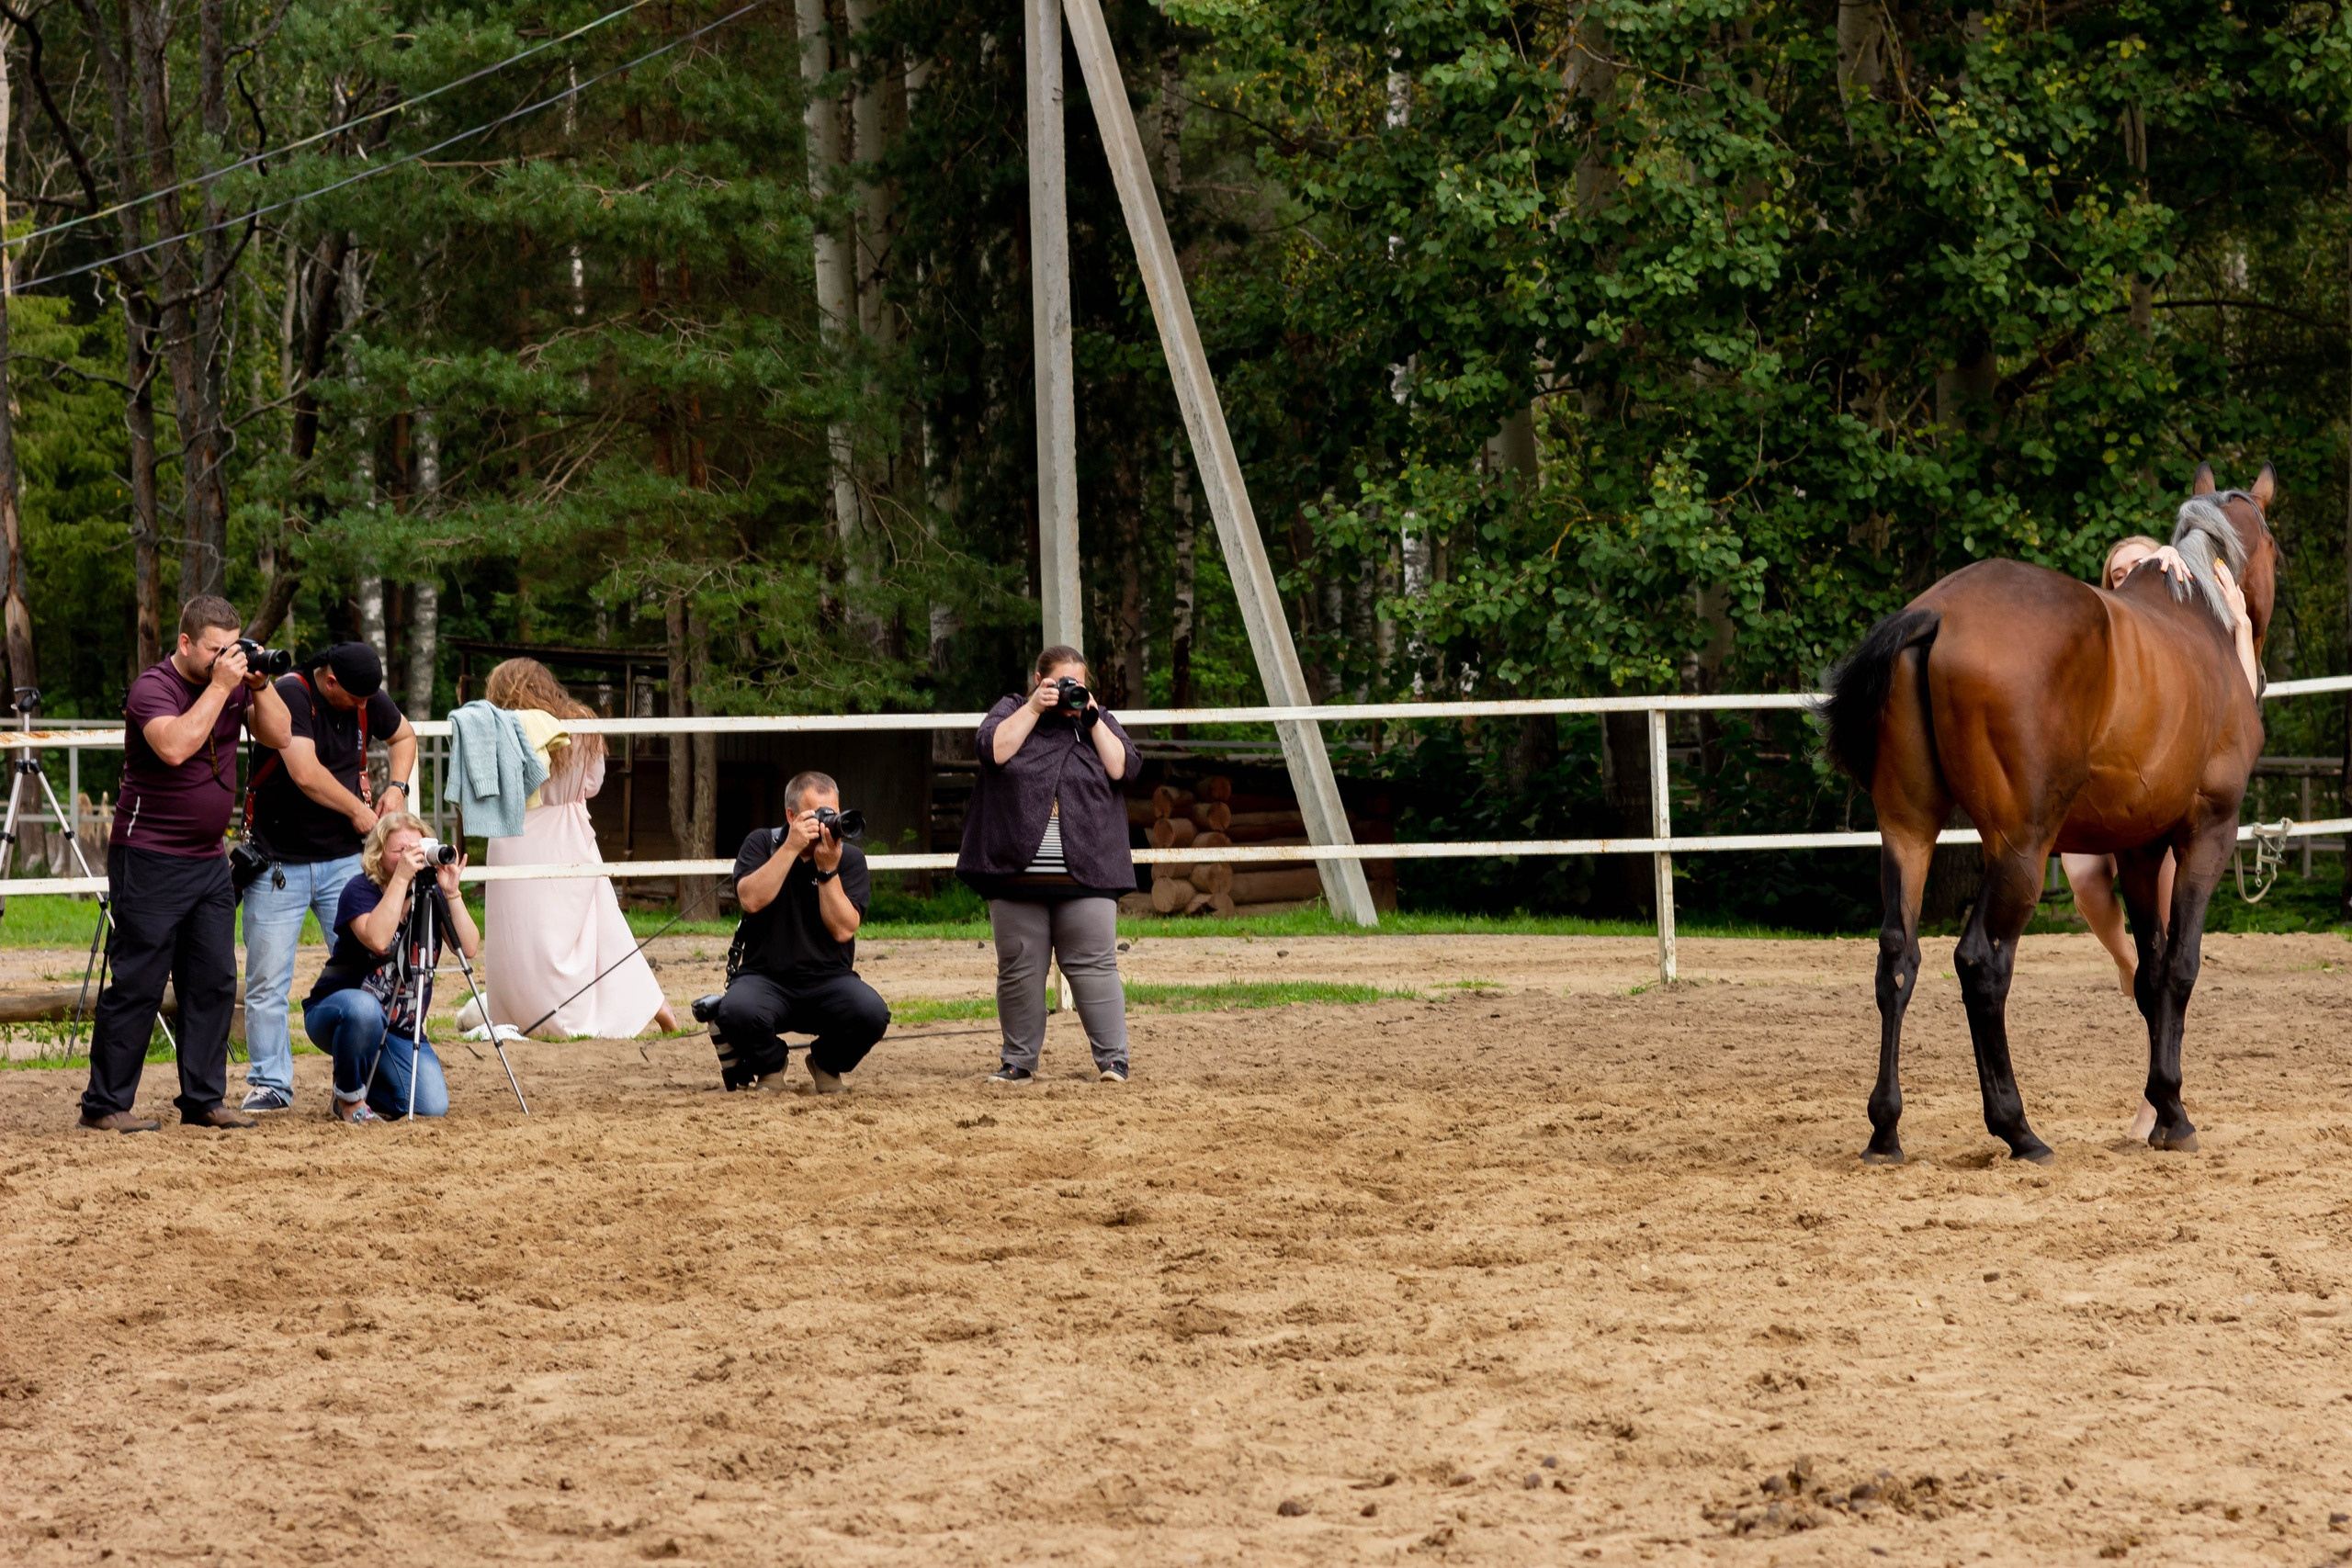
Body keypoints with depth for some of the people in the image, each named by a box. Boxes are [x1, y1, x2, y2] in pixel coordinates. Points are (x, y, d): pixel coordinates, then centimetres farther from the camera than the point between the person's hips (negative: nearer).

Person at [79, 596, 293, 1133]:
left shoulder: (233, 683, 8)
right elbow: (175, 746, -31)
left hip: (209, 860, 7)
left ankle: (203, 1099, 13)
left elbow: (278, 736, 5)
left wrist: (259, 684, -8)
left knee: (214, 982, 6)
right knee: (138, 985, -7)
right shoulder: (153, 688, -14)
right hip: (149, 860, -7)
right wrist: (219, 687, -26)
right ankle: (104, 1104, -2)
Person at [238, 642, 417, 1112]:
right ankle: (270, 1084, 11)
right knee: (267, 981, -1)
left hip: (344, 860, 4)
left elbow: (404, 736, 25)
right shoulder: (289, 694, -17)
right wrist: (358, 810, -12)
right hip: (278, 861, -4)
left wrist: (397, 786, 7)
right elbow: (306, 774, -25)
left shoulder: (370, 700, 3)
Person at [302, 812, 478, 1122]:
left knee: (433, 1106, -15)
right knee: (363, 1009, -41)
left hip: (400, 1028, 4)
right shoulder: (362, 889, -11)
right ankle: (349, 1097, -15)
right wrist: (401, 878, -33)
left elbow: (469, 948, -12)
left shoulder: (430, 893, 2)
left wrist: (451, 892, -23)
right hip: (333, 1010, -4)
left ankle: (369, 1089, 17)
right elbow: (378, 940, -33)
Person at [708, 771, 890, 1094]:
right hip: (765, 978, -1)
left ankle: (826, 1065, 6)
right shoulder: (762, 844, 3)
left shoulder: (850, 858, 3)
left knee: (872, 1013, -30)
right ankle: (769, 1065, 3)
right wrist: (791, 848, -18)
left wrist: (828, 868, -16)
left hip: (828, 980, 1)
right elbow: (751, 900, -16)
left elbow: (843, 930, -9)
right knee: (737, 1011, -35)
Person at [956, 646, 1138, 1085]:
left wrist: (1091, 719, -3)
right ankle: (1018, 1061, 12)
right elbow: (995, 750, -10)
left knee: (1094, 966, -5)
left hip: (1085, 876, 0)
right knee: (1019, 969, 3)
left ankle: (1112, 1059, -4)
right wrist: (1034, 708, -9)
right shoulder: (1011, 710, 10)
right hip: (1018, 870, 0)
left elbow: (1122, 767, 0)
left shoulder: (1096, 720, 15)